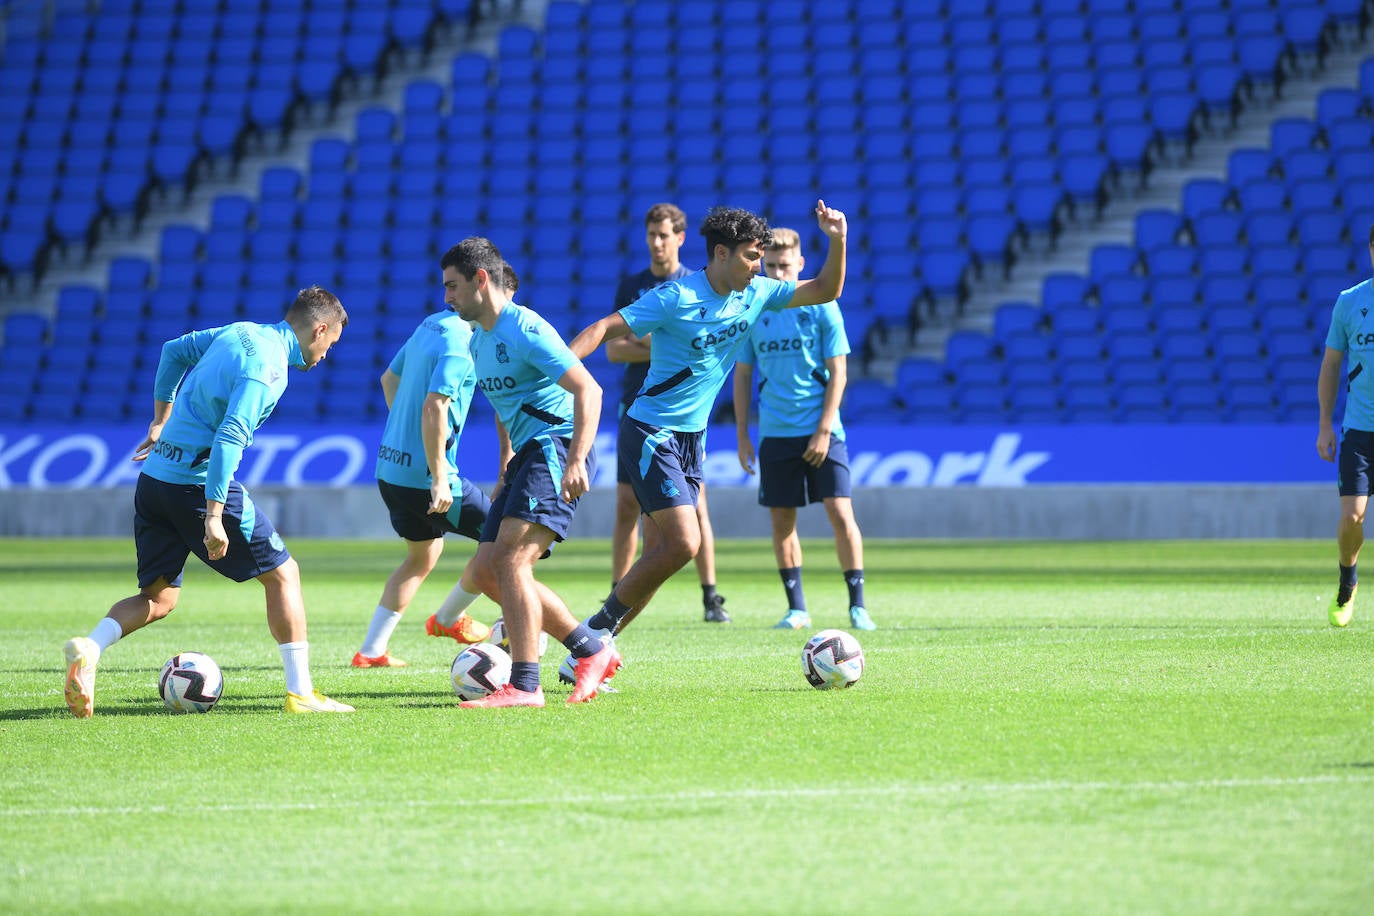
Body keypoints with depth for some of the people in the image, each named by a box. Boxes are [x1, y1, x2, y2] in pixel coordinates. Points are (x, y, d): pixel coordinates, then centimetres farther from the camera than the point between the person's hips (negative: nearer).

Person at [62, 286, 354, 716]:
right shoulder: (267, 368, -16)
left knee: (158, 599, 15)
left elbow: (174, 351, 27)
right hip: (198, 483, -8)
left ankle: (89, 648, -11)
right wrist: (214, 516, -27)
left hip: (153, 481, 8)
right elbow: (229, 439, -26)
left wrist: (161, 421, 34)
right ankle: (300, 693, 4)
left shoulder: (239, 333, 11)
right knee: (282, 573, 4)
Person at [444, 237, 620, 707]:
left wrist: (576, 461, -29)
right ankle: (593, 651, 11)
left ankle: (524, 686, -23)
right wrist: (505, 469, 30)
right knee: (486, 569, 4)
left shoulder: (525, 329, -13)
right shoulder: (478, 340, 17)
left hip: (557, 448, -10)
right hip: (527, 456, 10)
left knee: (510, 558, -21)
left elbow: (588, 390, -20)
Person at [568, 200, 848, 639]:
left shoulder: (756, 294, 4)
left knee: (661, 554, 4)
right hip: (650, 433, -7)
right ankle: (603, 621, -2)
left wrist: (837, 240, -5)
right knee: (683, 543, -19)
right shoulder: (676, 298, -16)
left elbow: (825, 290, 12)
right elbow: (604, 328, -16)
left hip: (690, 438, 8)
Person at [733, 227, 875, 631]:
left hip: (820, 430, -3)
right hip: (775, 434, 3)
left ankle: (858, 605, -2)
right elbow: (743, 374, 12)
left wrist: (824, 430, -10)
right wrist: (742, 434, 7)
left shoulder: (821, 306, -2)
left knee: (840, 512, -10)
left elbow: (838, 372, -3)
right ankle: (797, 608, 14)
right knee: (781, 521, 4)